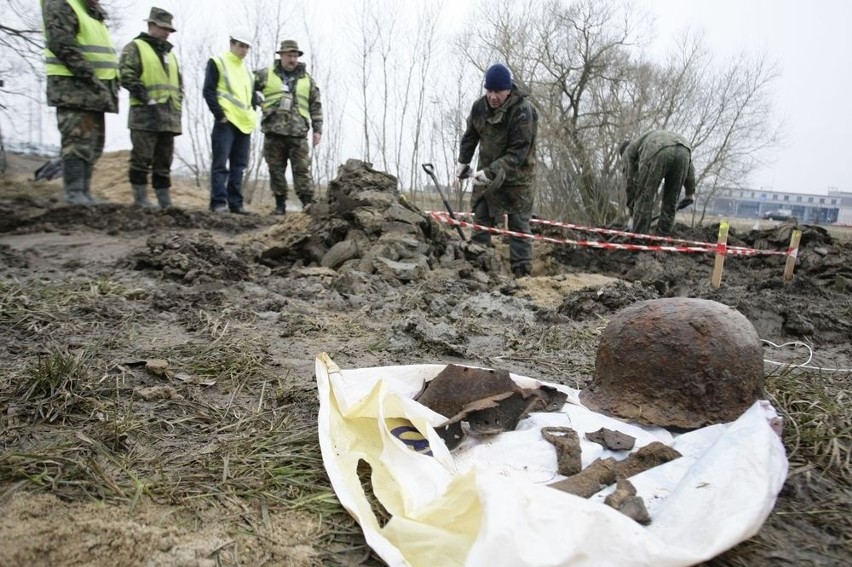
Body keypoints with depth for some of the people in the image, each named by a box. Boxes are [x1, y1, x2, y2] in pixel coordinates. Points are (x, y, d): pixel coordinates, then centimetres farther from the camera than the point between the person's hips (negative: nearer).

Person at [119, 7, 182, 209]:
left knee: (164, 160, 7)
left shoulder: (170, 53, 25)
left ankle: (165, 200, 9)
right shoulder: (135, 47, 3)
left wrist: (177, 104, 13)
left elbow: (179, 82, 29)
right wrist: (146, 97, -15)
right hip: (146, 113, -7)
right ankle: (140, 198, -4)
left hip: (169, 116, 7)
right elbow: (126, 75, -8)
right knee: (142, 157, -7)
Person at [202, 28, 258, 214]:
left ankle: (235, 203, 9)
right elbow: (208, 91, -5)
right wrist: (220, 115, -12)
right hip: (226, 122, -7)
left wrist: (252, 115, 12)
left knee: (239, 166, 6)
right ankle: (219, 202, -8)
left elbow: (252, 95, 27)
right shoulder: (217, 63, 2)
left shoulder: (247, 70, 22)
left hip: (244, 124, 7)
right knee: (220, 164, -8)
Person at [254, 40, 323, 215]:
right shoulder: (266, 74, 9)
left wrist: (317, 129, 6)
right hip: (273, 131, 0)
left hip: (298, 133, 0)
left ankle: (308, 202, -7)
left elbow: (316, 106, 13)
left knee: (302, 168, -6)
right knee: (276, 169, 3)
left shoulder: (307, 79, 13)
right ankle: (280, 204, 8)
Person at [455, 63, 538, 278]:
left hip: (517, 176, -5)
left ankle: (522, 272, 3)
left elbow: (518, 153, -26)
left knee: (519, 226, -2)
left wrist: (491, 172, -31)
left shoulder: (523, 111, -22)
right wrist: (463, 161, 6)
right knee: (481, 220, 8)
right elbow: (471, 135, 14)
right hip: (487, 173, 6)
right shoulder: (479, 106, -4)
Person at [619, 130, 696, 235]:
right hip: (683, 151, 5)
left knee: (644, 199, 4)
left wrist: (632, 210, 29)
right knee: (670, 202, 14)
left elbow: (630, 182, 21)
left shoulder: (628, 152, 31)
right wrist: (690, 192, 33)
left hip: (657, 153, -5)